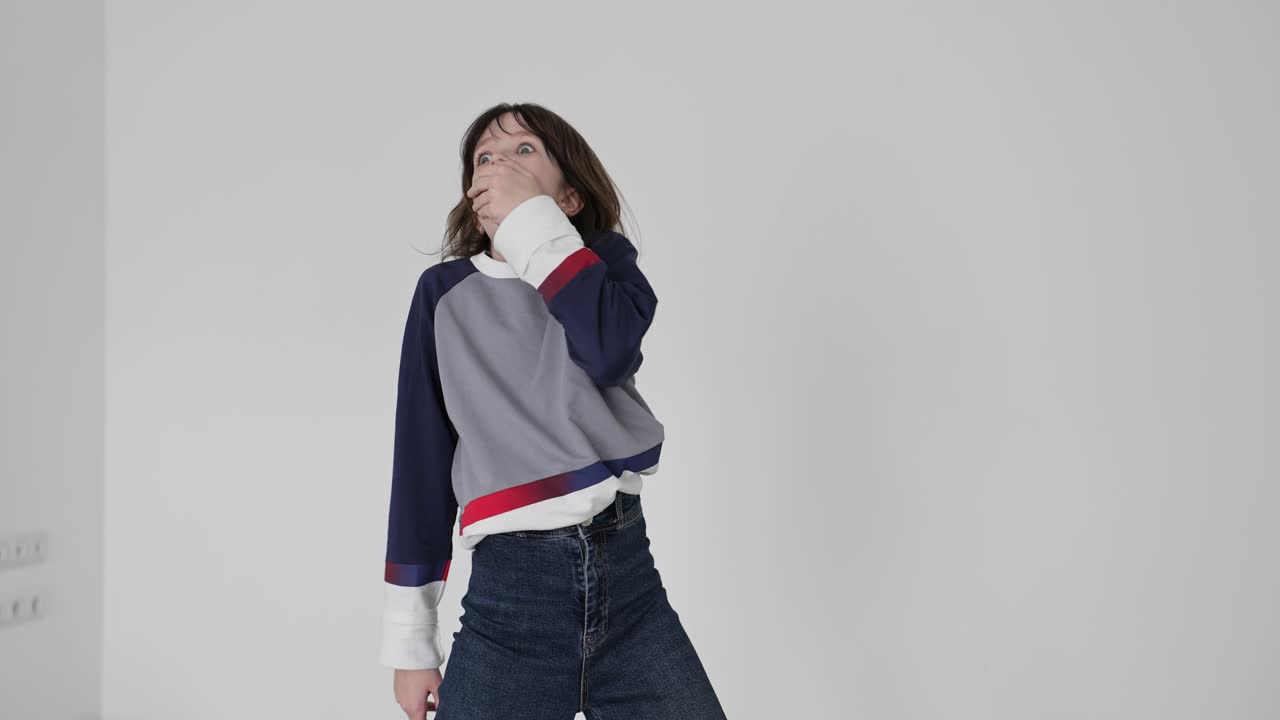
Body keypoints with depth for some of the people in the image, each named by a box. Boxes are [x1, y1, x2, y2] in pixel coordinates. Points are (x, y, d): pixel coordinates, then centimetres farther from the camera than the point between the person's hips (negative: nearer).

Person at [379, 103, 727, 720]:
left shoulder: (605, 259, 9)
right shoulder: (446, 292, 7)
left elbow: (609, 351, -15)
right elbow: (422, 461, 6)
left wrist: (531, 220, -10)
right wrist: (410, 640, 5)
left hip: (627, 572, 1)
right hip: (510, 589, -1)